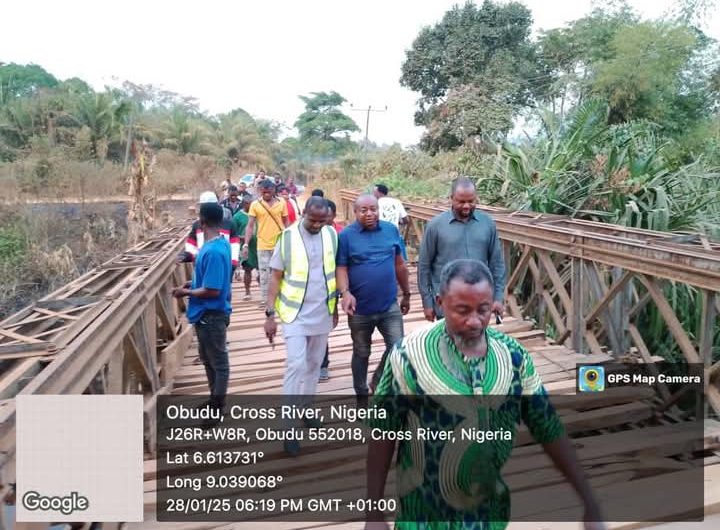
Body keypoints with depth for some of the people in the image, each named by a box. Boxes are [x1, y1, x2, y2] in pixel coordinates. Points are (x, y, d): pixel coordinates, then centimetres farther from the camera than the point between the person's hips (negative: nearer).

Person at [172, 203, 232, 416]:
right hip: (206, 313, 10)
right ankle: (214, 401, 38)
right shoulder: (221, 243, 4)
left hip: (211, 315, -10)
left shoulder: (213, 251, -26)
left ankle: (218, 410, 19)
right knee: (208, 358, 22)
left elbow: (212, 290, -25)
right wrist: (192, 284, 7)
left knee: (218, 362, 5)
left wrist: (186, 292, -12)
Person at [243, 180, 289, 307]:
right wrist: (246, 244, -10)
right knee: (264, 273, 7)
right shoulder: (255, 204, -4)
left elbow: (286, 223, 8)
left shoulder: (282, 203, 0)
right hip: (263, 245, 0)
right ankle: (264, 299, 19)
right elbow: (250, 226, -3)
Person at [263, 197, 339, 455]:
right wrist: (270, 313, -10)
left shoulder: (332, 235, -1)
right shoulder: (288, 237, -10)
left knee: (314, 364, 14)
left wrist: (335, 306, 11)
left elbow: (336, 271, 9)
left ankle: (305, 410, 32)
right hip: (295, 313, -4)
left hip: (322, 313, 4)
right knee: (296, 365, -7)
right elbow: (276, 277, -6)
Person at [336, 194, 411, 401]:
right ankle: (362, 394, 34)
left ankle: (379, 383, 29)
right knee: (361, 354, 14)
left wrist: (406, 294, 14)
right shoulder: (346, 235, -6)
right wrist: (345, 293, -27)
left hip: (390, 306, 2)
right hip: (360, 308, -2)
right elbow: (341, 268, -9)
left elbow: (400, 265, 10)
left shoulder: (391, 230, 2)